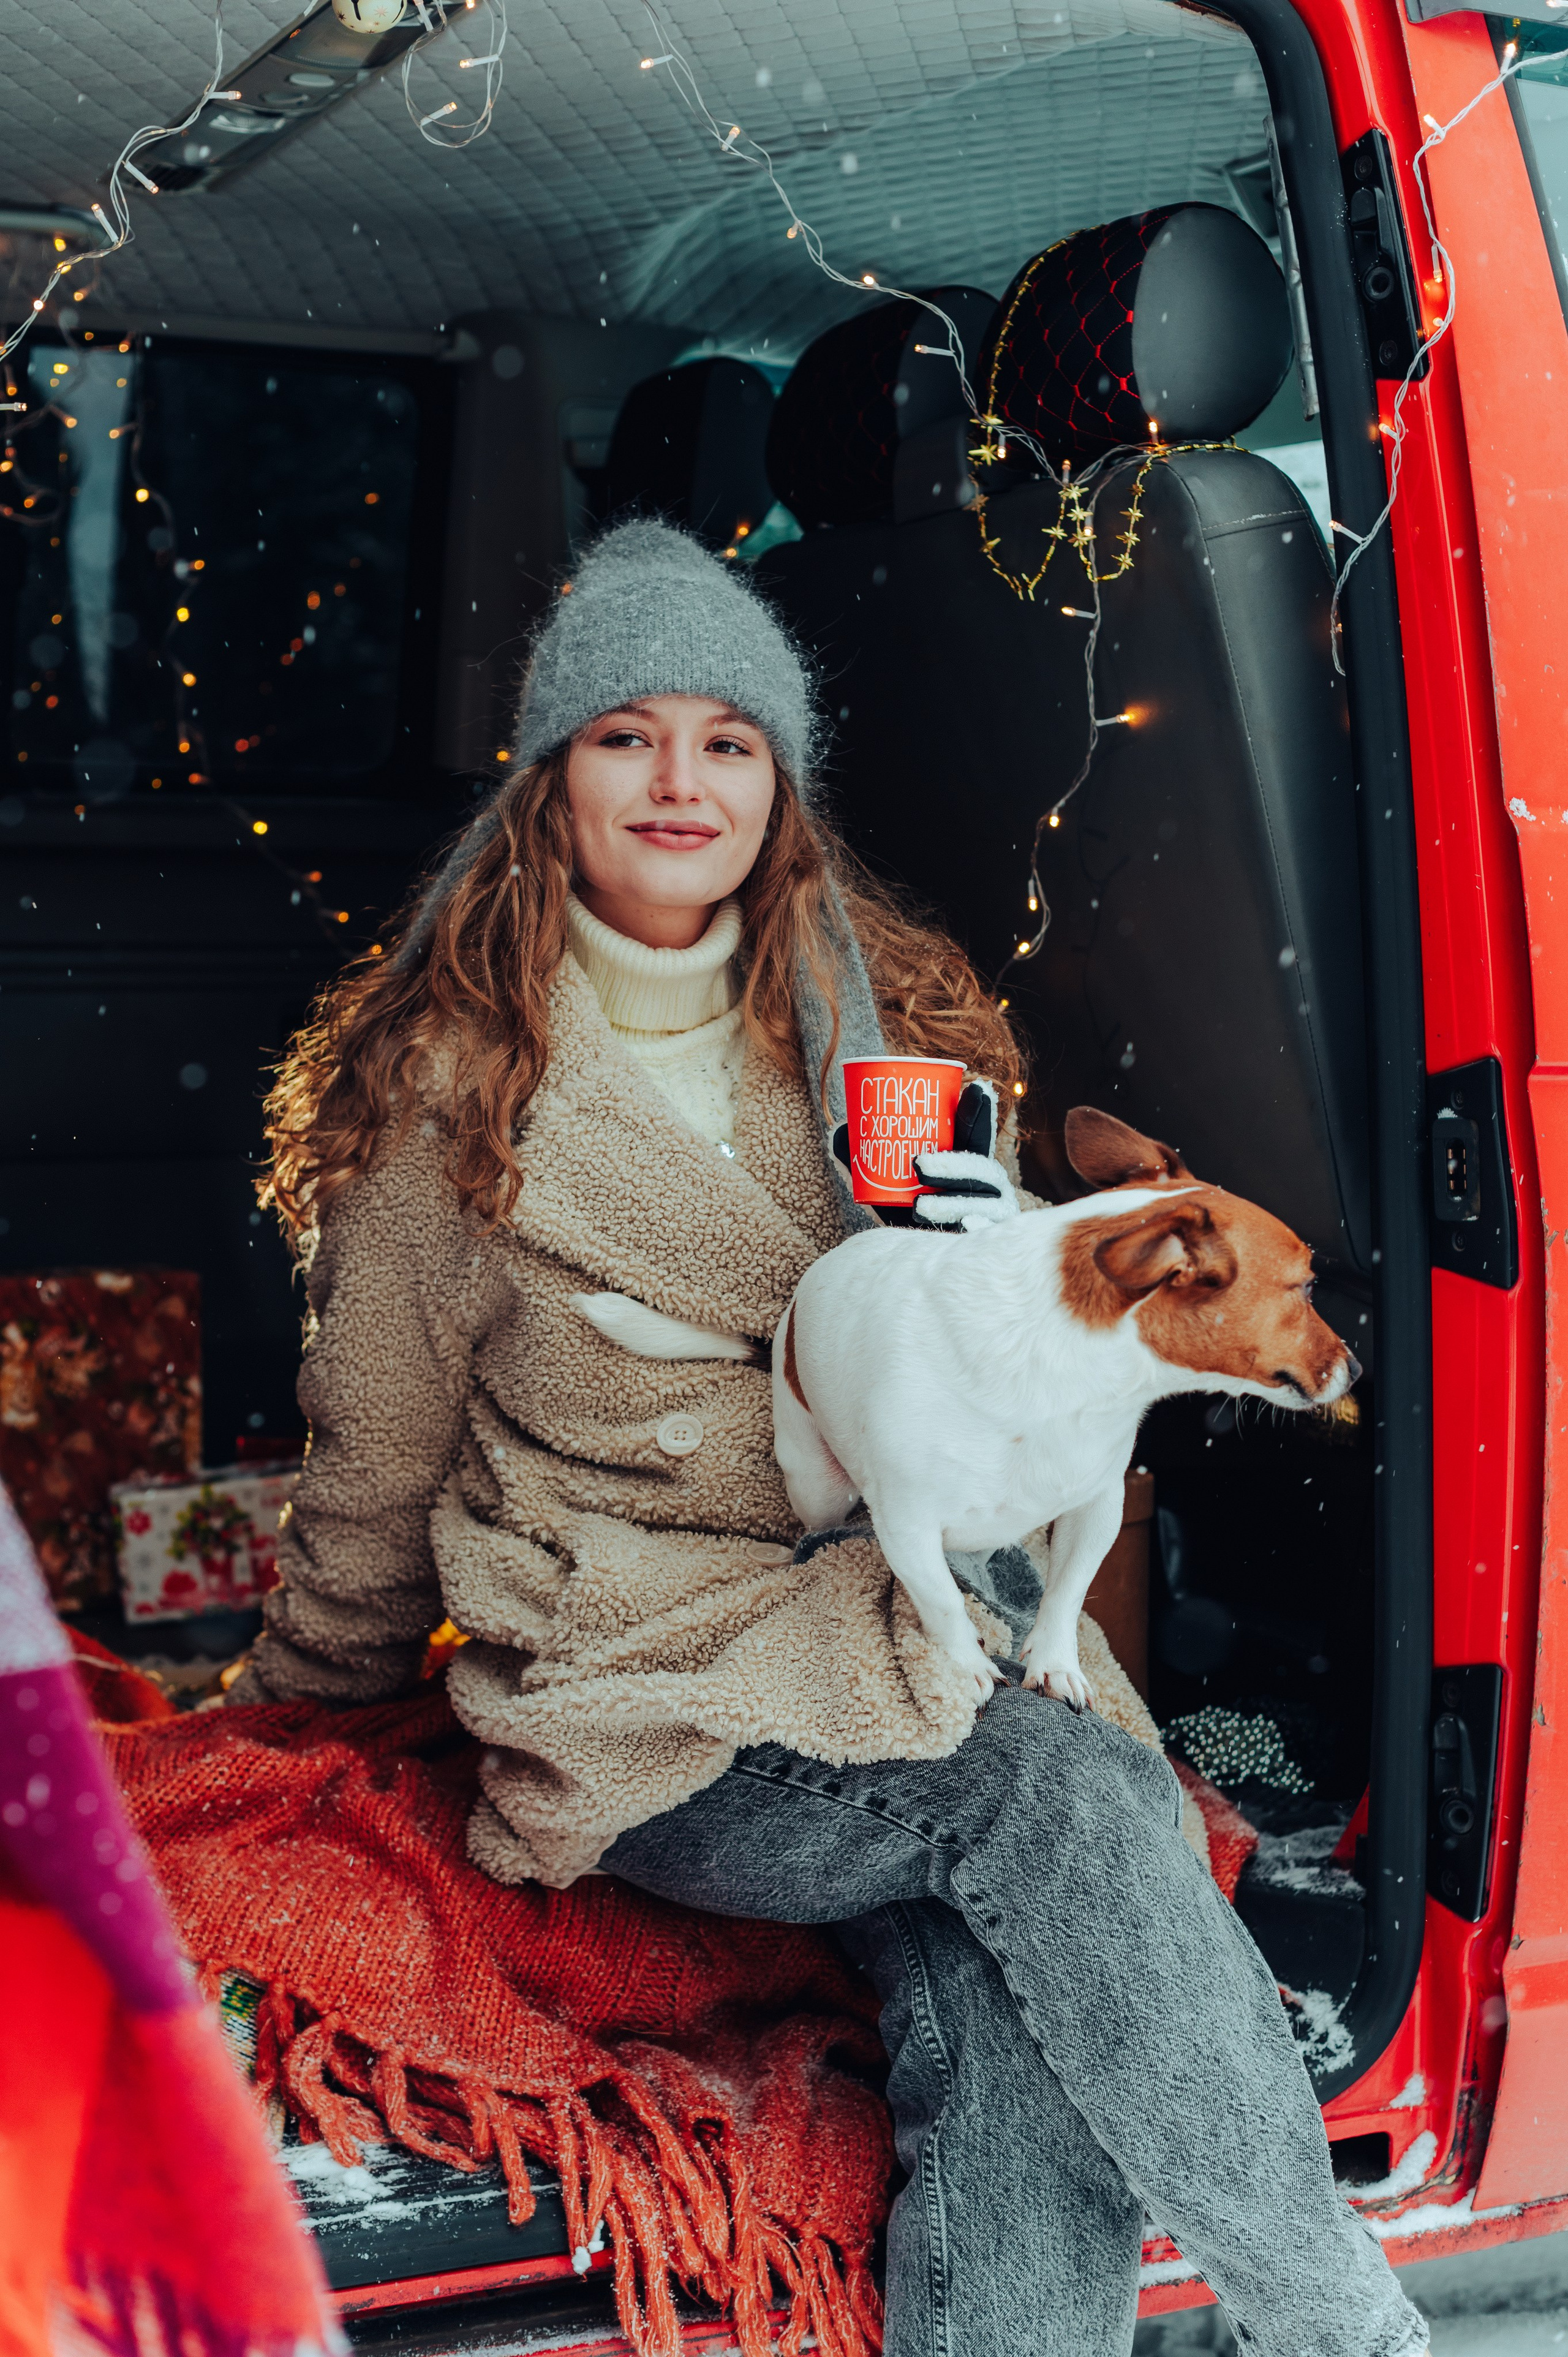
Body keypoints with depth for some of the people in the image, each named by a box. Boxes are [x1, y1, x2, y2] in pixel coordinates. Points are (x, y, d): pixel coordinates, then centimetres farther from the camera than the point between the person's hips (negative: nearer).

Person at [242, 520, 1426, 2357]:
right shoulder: (450, 1089, 1)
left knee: (1017, 2042, -27)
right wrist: (294, 1712, 20)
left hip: (917, 1654, 3)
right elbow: (375, 1478, 11)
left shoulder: (890, 1027, 11)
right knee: (1054, 1794, -30)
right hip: (649, 1722, -3)